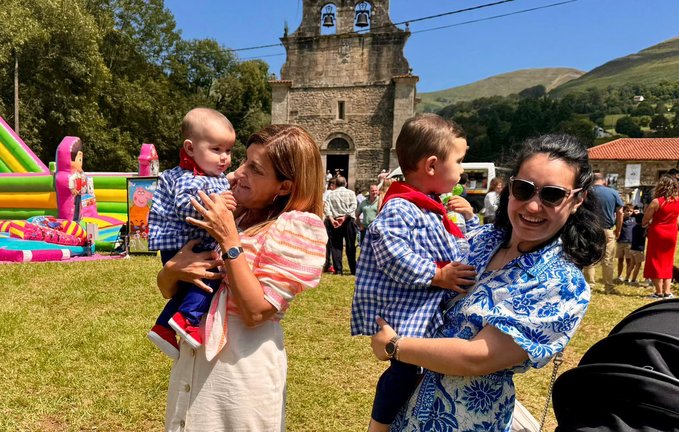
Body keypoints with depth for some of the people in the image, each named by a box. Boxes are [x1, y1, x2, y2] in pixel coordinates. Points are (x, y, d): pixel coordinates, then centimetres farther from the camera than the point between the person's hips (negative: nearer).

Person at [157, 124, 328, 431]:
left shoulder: (299, 228, -15)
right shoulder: (226, 212, 2)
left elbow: (255, 312, -21)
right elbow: (167, 289, 7)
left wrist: (229, 239, -21)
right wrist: (173, 269, -16)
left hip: (244, 365, -6)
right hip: (191, 355, 6)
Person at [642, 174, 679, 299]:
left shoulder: (657, 201, -16)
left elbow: (645, 221, -11)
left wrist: (647, 224, 9)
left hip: (657, 233, -5)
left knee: (656, 262, 5)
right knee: (667, 263, 15)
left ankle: (659, 292, 6)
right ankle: (667, 291, 15)